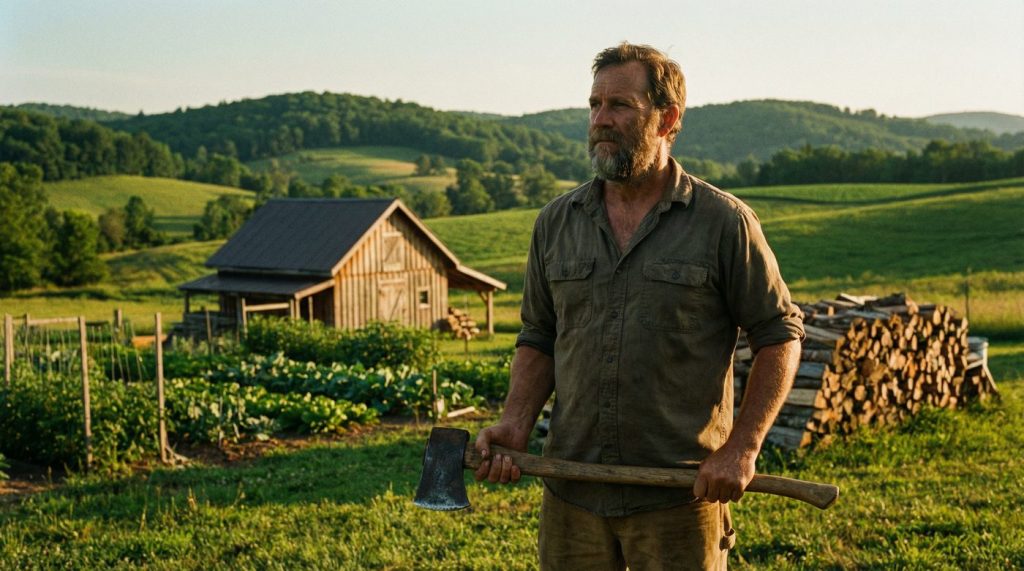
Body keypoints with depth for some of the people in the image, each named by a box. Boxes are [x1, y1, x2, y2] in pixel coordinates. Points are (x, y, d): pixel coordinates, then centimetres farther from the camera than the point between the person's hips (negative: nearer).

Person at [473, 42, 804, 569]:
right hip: (572, 493, 3)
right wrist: (516, 423, -3)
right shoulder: (556, 222, 6)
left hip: (680, 496, -3)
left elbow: (779, 337, -1)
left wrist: (742, 448, -10)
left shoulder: (723, 222, -5)